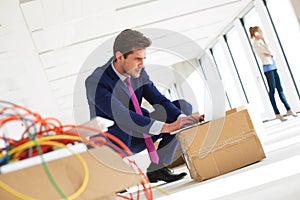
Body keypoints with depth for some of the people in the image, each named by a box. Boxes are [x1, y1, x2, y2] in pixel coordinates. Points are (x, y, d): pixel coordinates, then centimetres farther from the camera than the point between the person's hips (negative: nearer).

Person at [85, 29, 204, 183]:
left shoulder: (138, 72, -3)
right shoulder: (96, 83, -24)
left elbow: (159, 100, -9)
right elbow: (122, 117, -35)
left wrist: (183, 118, -29)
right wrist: (165, 127, -43)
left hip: (136, 135, 7)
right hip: (110, 144, -7)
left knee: (183, 106, -7)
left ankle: (157, 168, -9)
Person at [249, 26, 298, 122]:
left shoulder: (261, 42, 17)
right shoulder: (256, 44, -8)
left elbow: (271, 53, 17)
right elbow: (269, 52, -14)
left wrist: (268, 53, -3)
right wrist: (263, 40, -6)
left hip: (273, 65, 8)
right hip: (267, 67, -8)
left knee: (280, 88, 9)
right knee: (272, 90, -6)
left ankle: (288, 109, 12)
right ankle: (277, 113, -4)